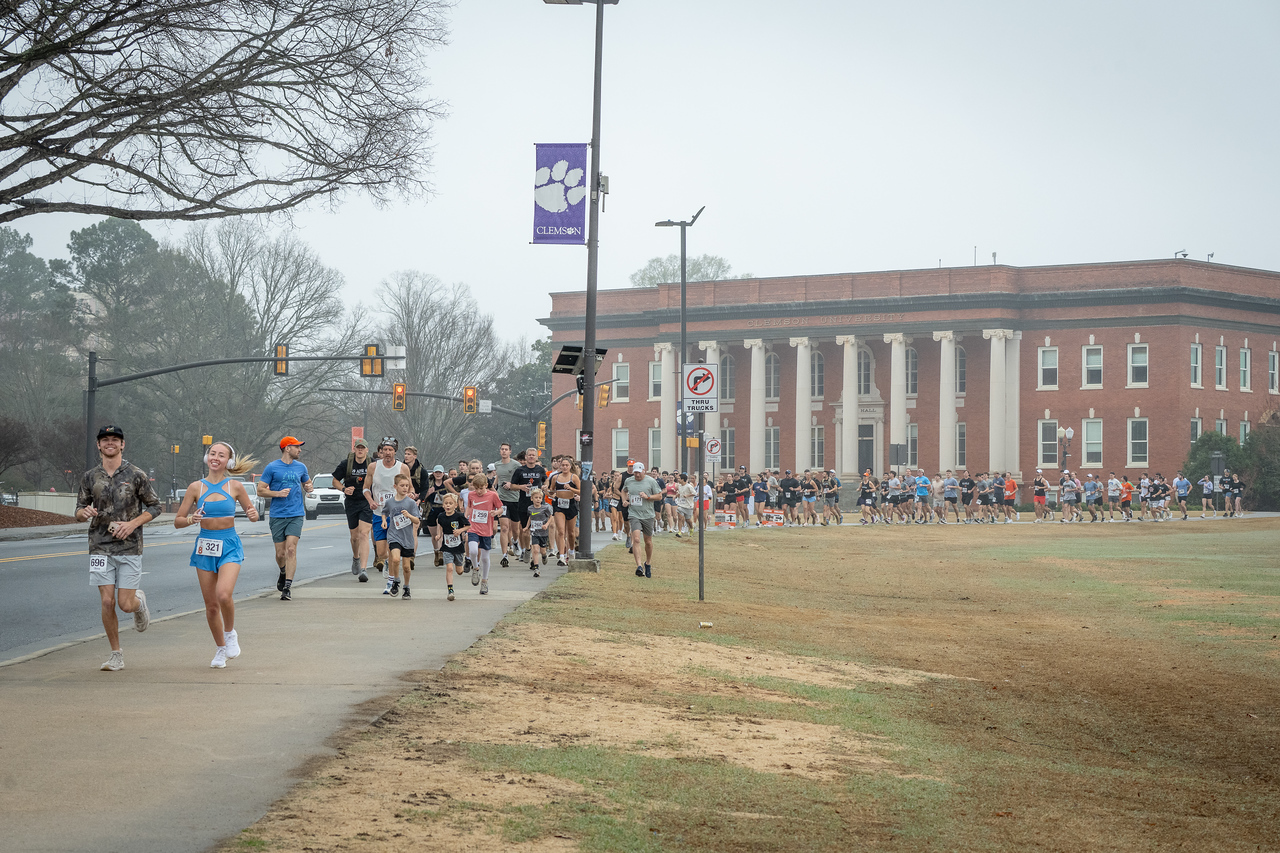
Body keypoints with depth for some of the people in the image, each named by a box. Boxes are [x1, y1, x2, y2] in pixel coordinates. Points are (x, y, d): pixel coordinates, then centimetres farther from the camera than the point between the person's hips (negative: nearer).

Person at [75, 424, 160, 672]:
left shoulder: (136, 475, 0)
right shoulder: (90, 477, 7)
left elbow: (154, 506, 5)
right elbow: (79, 510, 12)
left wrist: (133, 524, -11)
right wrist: (84, 513, -13)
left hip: (130, 547, -2)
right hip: (100, 547, 2)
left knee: (125, 604, -6)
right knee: (107, 602, -5)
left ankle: (139, 601, 32)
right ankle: (116, 654, 8)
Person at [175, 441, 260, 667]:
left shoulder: (235, 487, 0)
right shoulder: (196, 487, 1)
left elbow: (252, 514, 11)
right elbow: (178, 521, 3)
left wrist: (253, 514, -13)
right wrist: (191, 520, -19)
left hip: (229, 546, -2)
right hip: (205, 547, 2)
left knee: (224, 594, -25)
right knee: (211, 605, 5)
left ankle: (230, 634, 3)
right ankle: (221, 648, 26)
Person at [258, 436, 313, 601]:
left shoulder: (300, 467, 11)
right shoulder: (272, 467, 0)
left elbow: (307, 483, 28)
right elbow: (261, 490, 0)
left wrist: (308, 488, 4)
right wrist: (278, 493, -15)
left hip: (296, 514, 1)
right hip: (277, 515, -1)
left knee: (291, 550, -13)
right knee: (280, 553, 3)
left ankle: (287, 587, -16)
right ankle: (283, 574, 36)